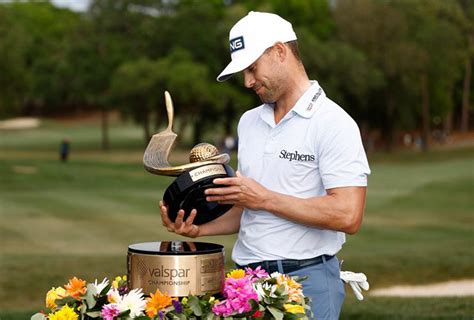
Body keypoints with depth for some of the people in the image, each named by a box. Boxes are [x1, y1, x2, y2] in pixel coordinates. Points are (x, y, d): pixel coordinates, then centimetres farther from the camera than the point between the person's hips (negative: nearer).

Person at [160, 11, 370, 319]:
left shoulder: (332, 123, -9)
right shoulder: (249, 123, 13)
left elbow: (347, 216, -19)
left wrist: (264, 198, -14)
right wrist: (200, 229, 0)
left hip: (307, 279, -6)